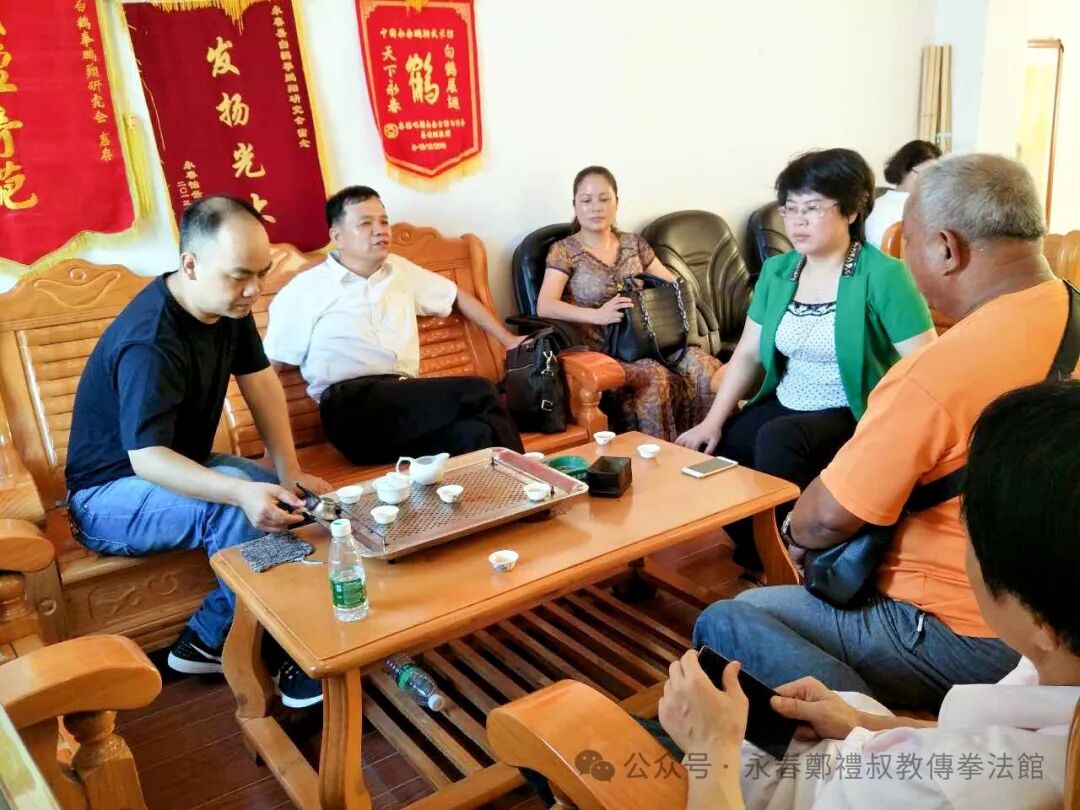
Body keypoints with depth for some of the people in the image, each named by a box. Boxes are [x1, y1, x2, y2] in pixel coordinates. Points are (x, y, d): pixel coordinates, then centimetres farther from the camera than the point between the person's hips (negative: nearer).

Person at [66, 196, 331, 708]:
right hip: (111, 492, -8)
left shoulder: (227, 303, -5)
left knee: (294, 497, -14)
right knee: (234, 505, -35)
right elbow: (146, 458, -37)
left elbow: (261, 383, -3)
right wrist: (243, 492, -52)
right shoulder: (151, 341, -31)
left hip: (177, 469, 8)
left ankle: (205, 641, -3)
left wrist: (289, 472, -14)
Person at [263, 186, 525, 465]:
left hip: (407, 398, 5)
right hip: (351, 406, -5)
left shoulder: (400, 269, 22)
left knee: (474, 434, -31)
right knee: (476, 393, -25)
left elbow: (459, 297, 33)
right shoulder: (306, 289, 7)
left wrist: (508, 340, 26)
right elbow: (268, 367, 7)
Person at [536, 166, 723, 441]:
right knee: (654, 377, -34)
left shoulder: (634, 243, 15)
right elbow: (544, 307, -14)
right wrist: (597, 315, -28)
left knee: (703, 366, -24)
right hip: (598, 351, -4)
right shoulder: (564, 251, 0)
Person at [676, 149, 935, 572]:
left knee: (776, 440, -32)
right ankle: (758, 559, 12)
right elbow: (748, 354, 6)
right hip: (784, 407, 6)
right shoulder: (776, 271, 4)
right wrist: (714, 420, -4)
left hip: (853, 416, -6)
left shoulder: (883, 275, -14)